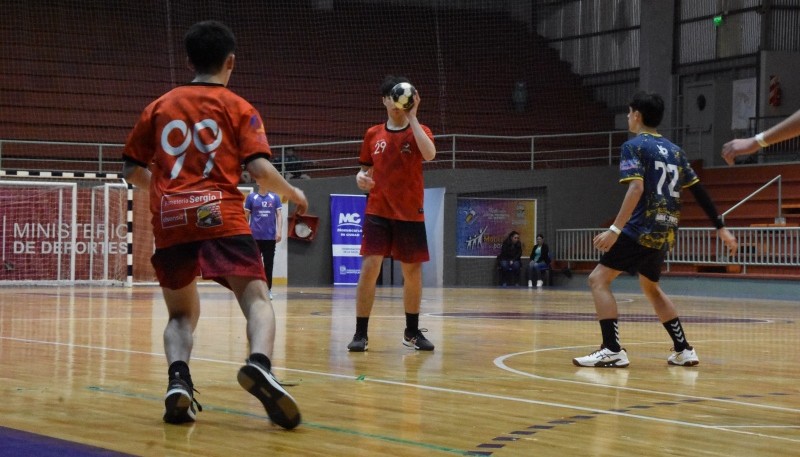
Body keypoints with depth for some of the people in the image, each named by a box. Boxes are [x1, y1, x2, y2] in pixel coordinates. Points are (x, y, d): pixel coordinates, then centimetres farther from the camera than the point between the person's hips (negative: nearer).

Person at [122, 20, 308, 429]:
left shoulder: (159, 107, 17)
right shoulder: (237, 107, 9)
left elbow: (132, 170, 21)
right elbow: (260, 170, -2)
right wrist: (293, 194, 16)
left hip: (170, 222, 3)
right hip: (220, 216, -3)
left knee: (182, 313, 19)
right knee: (257, 299, -5)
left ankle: (178, 381, -10)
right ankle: (259, 364, -38)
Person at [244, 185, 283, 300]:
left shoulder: (275, 197, 6)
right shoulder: (251, 197, 3)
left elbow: (279, 215, 4)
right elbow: (246, 215, 6)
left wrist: (279, 231, -6)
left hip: (270, 236, 1)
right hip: (255, 237, -1)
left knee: (269, 265, 4)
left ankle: (268, 290, 9)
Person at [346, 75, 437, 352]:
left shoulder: (419, 131, 1)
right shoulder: (373, 134, 7)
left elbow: (429, 154, -21)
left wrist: (412, 117, -20)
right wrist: (361, 177, -8)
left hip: (410, 214, 0)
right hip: (378, 212, 0)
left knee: (413, 272, 8)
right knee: (369, 268, -12)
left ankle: (412, 332, 24)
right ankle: (361, 334, -6)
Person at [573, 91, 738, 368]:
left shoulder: (634, 146, -5)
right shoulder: (674, 151, 16)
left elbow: (636, 188, -20)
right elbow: (699, 192, 15)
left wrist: (615, 229, -25)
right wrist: (721, 229, 20)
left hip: (640, 230, -8)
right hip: (664, 233, 8)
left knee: (598, 279, -4)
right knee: (650, 287, 26)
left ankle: (612, 350, -18)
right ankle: (683, 350, 23)